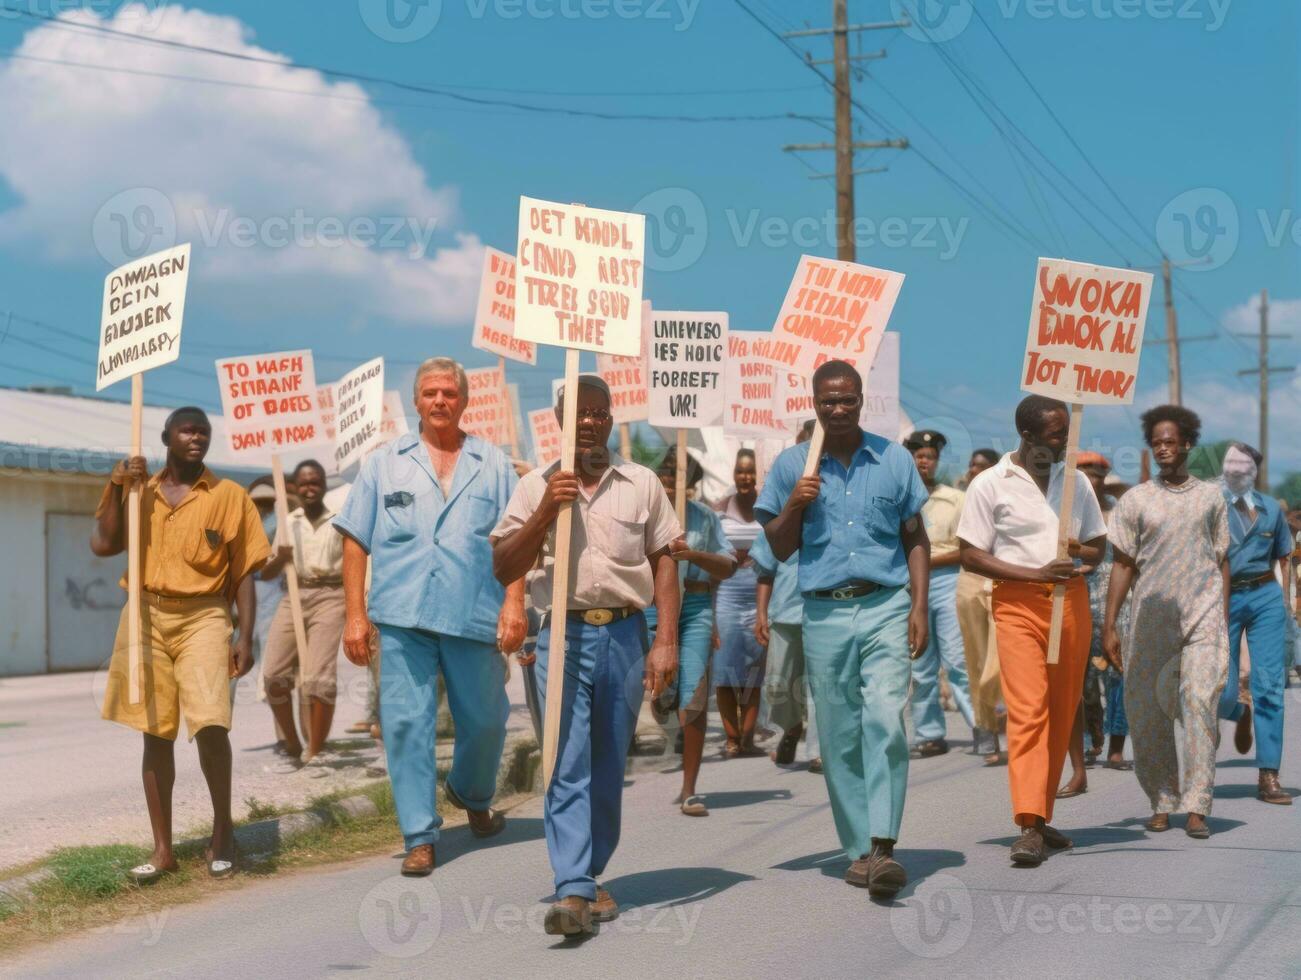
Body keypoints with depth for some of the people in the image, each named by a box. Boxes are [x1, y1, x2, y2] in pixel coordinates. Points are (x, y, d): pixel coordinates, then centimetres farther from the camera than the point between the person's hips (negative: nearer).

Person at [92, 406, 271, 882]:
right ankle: (162, 849, 13)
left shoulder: (229, 496, 3)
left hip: (202, 617, -3)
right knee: (156, 733, 5)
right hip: (146, 616, 3)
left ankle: (222, 830, 2)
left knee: (211, 723, -19)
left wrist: (245, 636, -6)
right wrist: (116, 486, -4)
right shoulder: (138, 491, 12)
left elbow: (244, 572, 2)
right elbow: (102, 544, 0)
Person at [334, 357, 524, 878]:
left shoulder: (493, 465, 11)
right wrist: (355, 614, -1)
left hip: (476, 616, 1)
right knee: (406, 724, -4)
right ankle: (420, 837, 4)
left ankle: (473, 796, 38)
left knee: (485, 721, 9)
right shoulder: (384, 463, 10)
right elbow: (355, 541, 7)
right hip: (403, 618, -1)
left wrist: (514, 604, -7)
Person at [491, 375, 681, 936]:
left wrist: (666, 642, -1)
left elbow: (663, 563, 7)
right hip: (564, 635, -1)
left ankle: (588, 875, 23)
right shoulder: (536, 487, 6)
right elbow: (503, 569, 3)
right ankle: (573, 891, -14)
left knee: (609, 767, 9)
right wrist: (546, 511, -10)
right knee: (568, 766, -9)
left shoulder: (641, 485, 8)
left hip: (625, 635, 2)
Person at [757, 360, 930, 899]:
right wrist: (794, 505, -8)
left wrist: (919, 606, 1)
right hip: (824, 613, 1)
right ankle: (859, 848, 12)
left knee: (885, 721, -16)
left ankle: (883, 845, -19)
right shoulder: (792, 465, 8)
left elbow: (915, 538, 12)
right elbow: (780, 549, 11)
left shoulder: (894, 459, 8)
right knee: (839, 736, 4)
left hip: (886, 607, -1)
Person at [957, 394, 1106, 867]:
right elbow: (970, 554, -4)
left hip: (1071, 602, 5)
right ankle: (1029, 827, -21)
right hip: (1018, 603, -5)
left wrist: (1084, 554, -5)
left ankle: (1042, 817, 15)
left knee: (1062, 714, 5)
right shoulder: (990, 485, 0)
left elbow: (1098, 544, 21)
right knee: (1028, 710, -15)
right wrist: (1036, 573, -14)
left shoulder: (1076, 481, 14)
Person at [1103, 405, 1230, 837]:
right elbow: (1123, 564, 6)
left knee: (1199, 700, -15)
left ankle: (1197, 806, -15)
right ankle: (1162, 802, 17)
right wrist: (1109, 626, 0)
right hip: (1151, 619, 1)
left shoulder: (1211, 497, 10)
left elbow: (1222, 561, 13)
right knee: (1146, 712, 1)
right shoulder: (1135, 500, 7)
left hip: (1203, 616, -1)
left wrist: (1223, 619, 7)